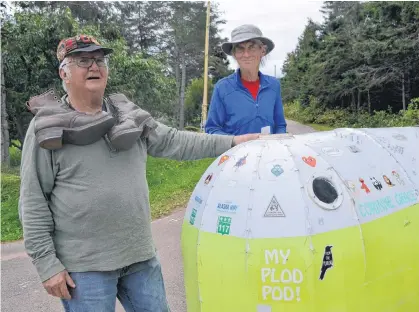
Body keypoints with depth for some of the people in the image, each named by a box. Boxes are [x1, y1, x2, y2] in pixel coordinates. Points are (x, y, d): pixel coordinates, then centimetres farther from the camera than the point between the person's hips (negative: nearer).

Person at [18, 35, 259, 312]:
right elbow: (33, 201, -6)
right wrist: (46, 262, -10)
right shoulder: (47, 127, -6)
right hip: (84, 266, -4)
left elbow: (173, 142, 11)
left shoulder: (128, 116, 8)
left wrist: (230, 142, 7)